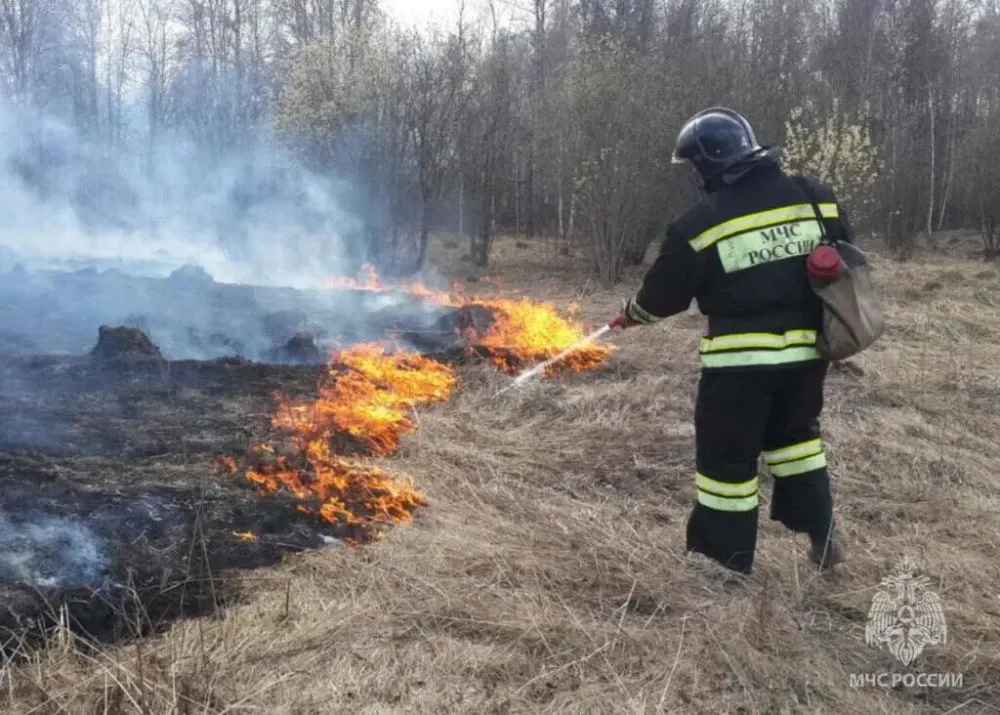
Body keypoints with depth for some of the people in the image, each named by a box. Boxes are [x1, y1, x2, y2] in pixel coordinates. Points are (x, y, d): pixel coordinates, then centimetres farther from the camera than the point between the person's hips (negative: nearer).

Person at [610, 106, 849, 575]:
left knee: (727, 457, 8)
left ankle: (725, 560, 19)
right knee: (794, 433, 27)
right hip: (807, 349, 5)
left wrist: (630, 314, 19)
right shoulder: (816, 198, 1)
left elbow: (662, 295, -1)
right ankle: (821, 535, 29)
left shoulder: (700, 224, -11)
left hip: (740, 358, -5)